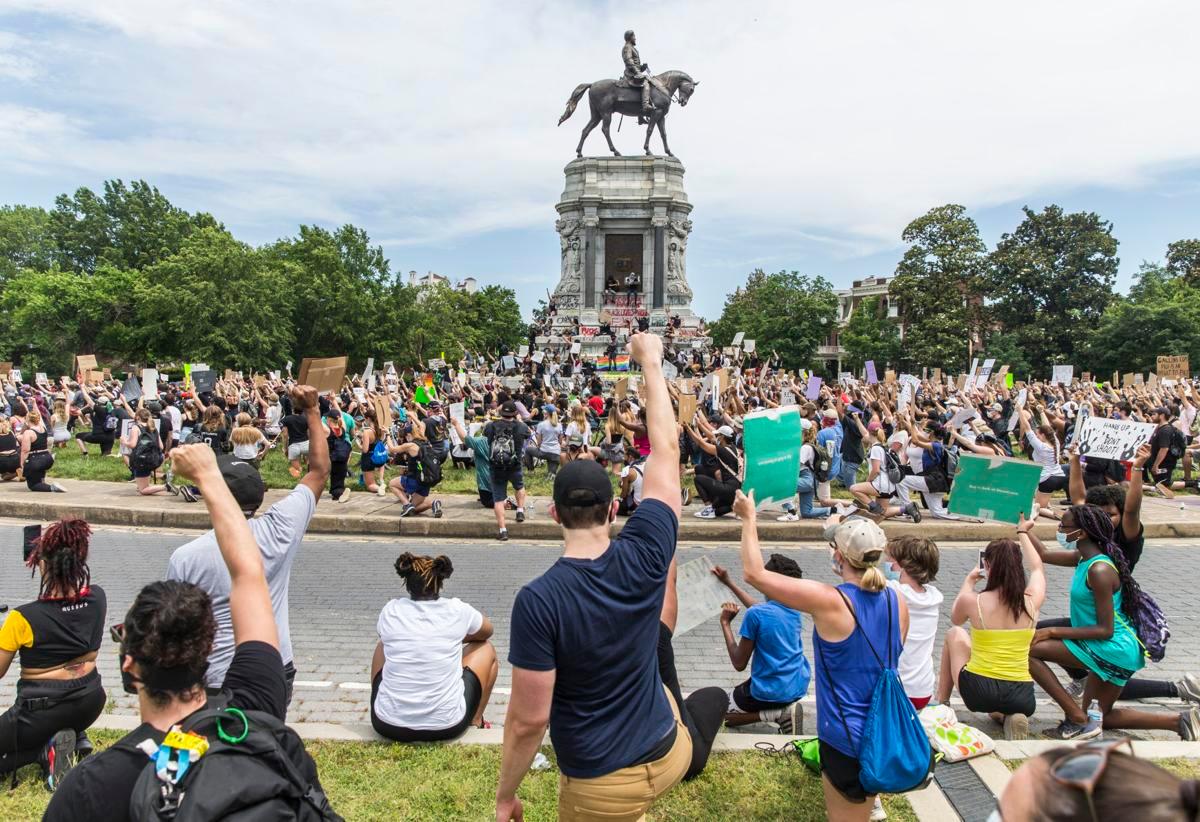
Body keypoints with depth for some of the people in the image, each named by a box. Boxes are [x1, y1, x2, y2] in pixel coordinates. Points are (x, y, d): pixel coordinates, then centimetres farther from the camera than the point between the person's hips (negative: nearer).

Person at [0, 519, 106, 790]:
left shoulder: (23, 618, -23)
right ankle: (76, 736, 15)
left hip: (41, 713, -5)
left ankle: (46, 750, -6)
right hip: (91, 702, 5)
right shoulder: (97, 598, -11)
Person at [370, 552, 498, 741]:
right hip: (446, 726, -2)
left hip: (388, 726, 2)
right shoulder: (457, 610, -6)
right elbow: (487, 631, 17)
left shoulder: (390, 611, -2)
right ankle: (475, 722, 31)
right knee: (485, 649, 21)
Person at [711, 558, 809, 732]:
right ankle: (785, 707, 10)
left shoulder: (755, 615, -21)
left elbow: (739, 664, -13)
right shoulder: (794, 608, 0)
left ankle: (778, 713, -2)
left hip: (770, 692, -7)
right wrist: (728, 582, 26)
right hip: (799, 687, 7)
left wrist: (725, 622, -7)